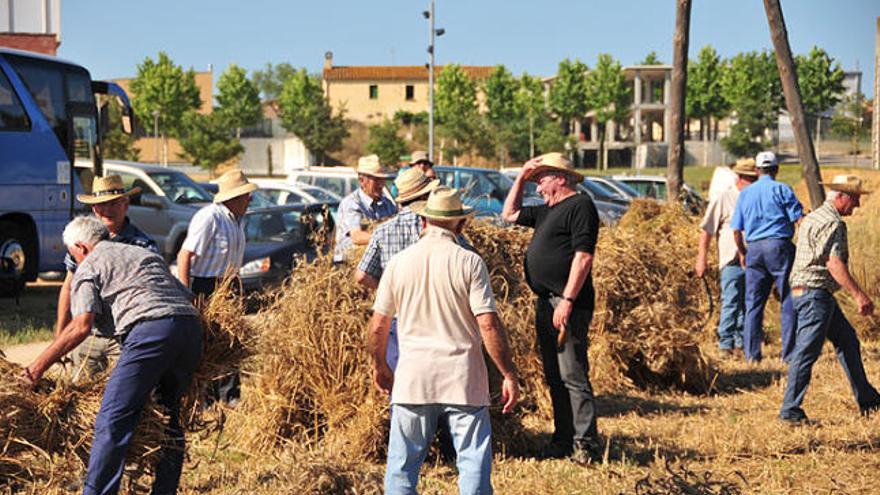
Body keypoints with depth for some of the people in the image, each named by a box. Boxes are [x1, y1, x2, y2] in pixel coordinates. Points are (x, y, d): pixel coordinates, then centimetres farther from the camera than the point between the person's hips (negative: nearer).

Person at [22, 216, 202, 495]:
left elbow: (82, 325, -1)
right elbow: (186, 294, 26)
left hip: (149, 329, -7)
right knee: (170, 415, 17)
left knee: (113, 420, -6)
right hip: (190, 324, 7)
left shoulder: (88, 267, 14)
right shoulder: (146, 254, 34)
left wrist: (40, 364, 2)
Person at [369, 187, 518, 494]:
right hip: (463, 379, -2)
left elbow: (378, 327, 6)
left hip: (413, 378, 2)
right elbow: (488, 324, -11)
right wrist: (509, 375, -4)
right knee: (474, 463, 4)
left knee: (402, 467, 10)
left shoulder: (399, 263, 2)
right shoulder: (469, 262, -6)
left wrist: (379, 366, 22)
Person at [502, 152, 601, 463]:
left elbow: (583, 256, -17)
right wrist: (520, 178, 21)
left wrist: (567, 301, -23)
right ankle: (563, 441, 19)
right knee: (555, 377, 12)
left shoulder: (580, 206, -8)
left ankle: (585, 446, -6)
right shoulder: (548, 212, 20)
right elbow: (509, 214, 33)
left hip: (567, 304, -10)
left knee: (572, 376, -10)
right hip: (546, 304, 10)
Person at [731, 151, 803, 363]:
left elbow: (736, 229, 11)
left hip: (754, 249, 4)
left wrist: (742, 254, 22)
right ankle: (790, 352, 0)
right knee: (789, 301, 2)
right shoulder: (781, 189, 0)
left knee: (754, 303, 7)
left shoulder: (745, 193, 12)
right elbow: (800, 219, -7)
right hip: (779, 246, -4)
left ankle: (752, 353, 7)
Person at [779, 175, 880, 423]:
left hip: (803, 291, 11)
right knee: (807, 352, -8)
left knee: (847, 340, 17)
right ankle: (790, 410, -4)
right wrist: (859, 295, -27)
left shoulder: (814, 217, 17)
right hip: (816, 293, -11)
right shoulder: (832, 223, -15)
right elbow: (834, 264, -24)